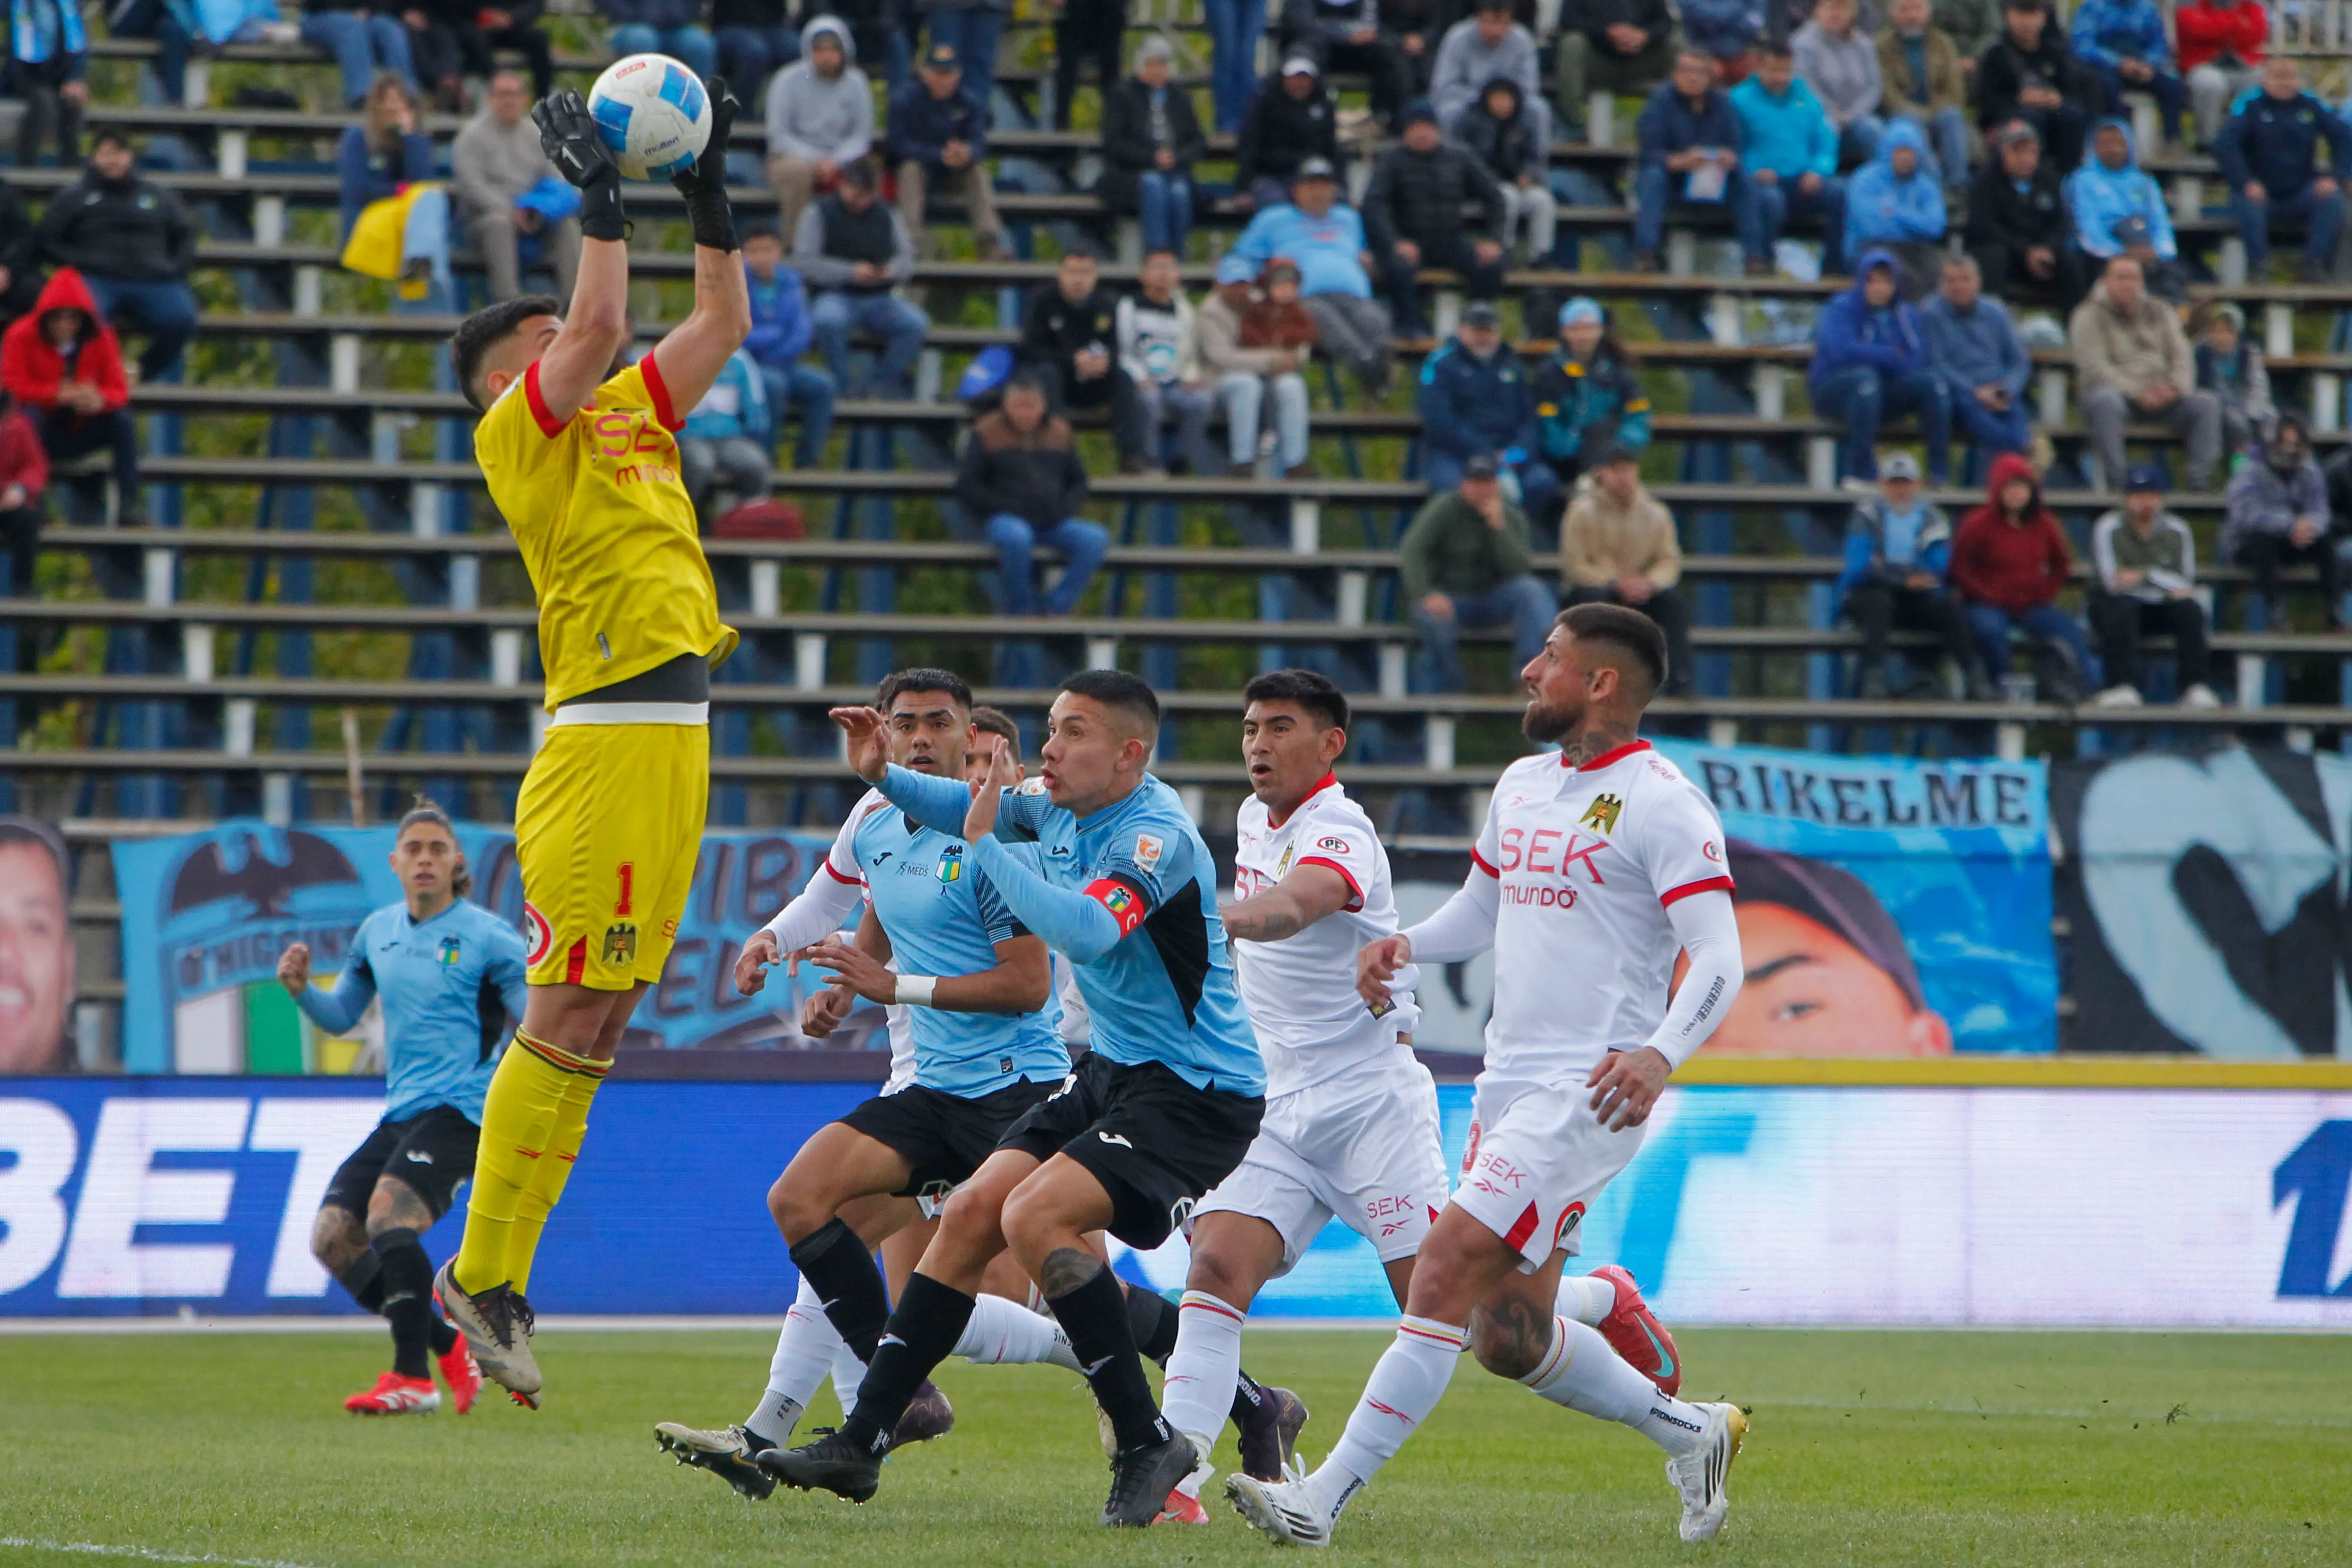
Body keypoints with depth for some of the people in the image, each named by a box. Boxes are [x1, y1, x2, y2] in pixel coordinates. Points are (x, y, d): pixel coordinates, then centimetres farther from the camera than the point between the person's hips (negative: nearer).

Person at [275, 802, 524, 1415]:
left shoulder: (486, 937, -5)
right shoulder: (378, 932, 13)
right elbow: (341, 1017, 22)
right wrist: (302, 990, 2)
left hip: (460, 1111, -7)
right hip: (402, 1113, 7)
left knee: (389, 1216, -27)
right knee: (333, 1235, -3)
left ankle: (414, 1379, -23)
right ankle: (449, 1348, 8)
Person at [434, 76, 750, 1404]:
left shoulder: (629, 416, 22)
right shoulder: (515, 432, -1)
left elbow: (723, 321, 26)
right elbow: (600, 326, -14)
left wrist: (710, 194, 18)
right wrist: (601, 194, -6)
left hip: (673, 739, 8)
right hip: (611, 736, -8)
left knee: (598, 1020, 6)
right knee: (568, 1016, -10)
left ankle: (498, 1279, 7)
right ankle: (483, 1273, -6)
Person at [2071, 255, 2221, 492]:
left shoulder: (2160, 312, 16)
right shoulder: (2089, 317, 0)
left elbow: (2182, 356, 8)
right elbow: (2095, 368, -12)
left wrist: (2176, 387, -14)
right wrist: (2137, 393, -21)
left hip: (2161, 396, 4)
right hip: (2117, 392, -4)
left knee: (2207, 404, -19)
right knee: (2106, 401, -40)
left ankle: (2200, 482, -23)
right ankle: (2114, 480, -37)